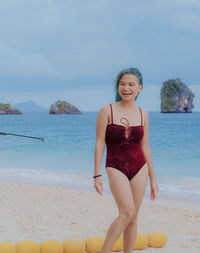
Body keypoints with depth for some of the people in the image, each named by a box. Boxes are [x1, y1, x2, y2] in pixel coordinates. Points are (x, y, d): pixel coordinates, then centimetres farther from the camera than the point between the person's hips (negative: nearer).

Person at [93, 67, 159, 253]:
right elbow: (99, 143, -6)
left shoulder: (143, 114, 5)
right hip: (116, 167, -4)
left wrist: (153, 178, 11)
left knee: (133, 216, 6)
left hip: (139, 168, 4)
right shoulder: (107, 110, -6)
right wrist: (97, 175, -10)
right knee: (127, 212, -18)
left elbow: (145, 147, 10)